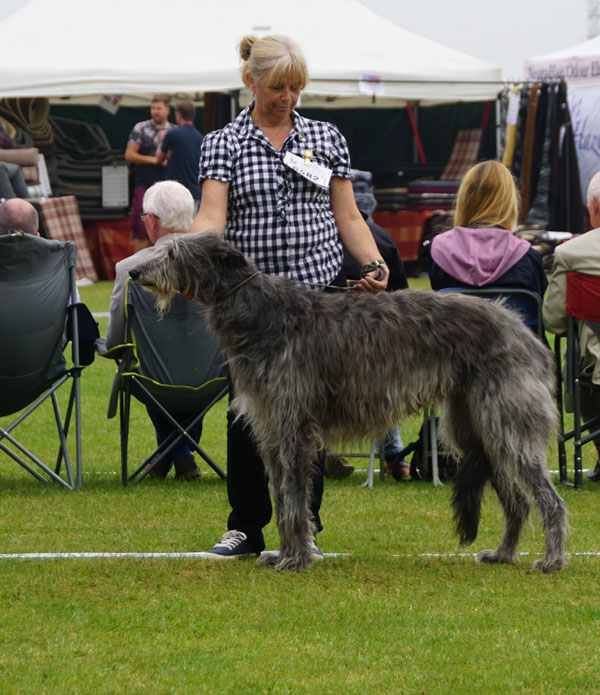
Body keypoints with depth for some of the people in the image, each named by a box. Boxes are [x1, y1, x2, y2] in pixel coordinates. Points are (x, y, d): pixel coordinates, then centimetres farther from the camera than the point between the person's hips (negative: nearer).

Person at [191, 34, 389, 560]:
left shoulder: (327, 139, 8)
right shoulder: (223, 145, 3)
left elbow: (348, 218, 9)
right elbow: (212, 217, -10)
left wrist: (375, 265, -8)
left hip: (318, 291, 1)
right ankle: (246, 529, 13)